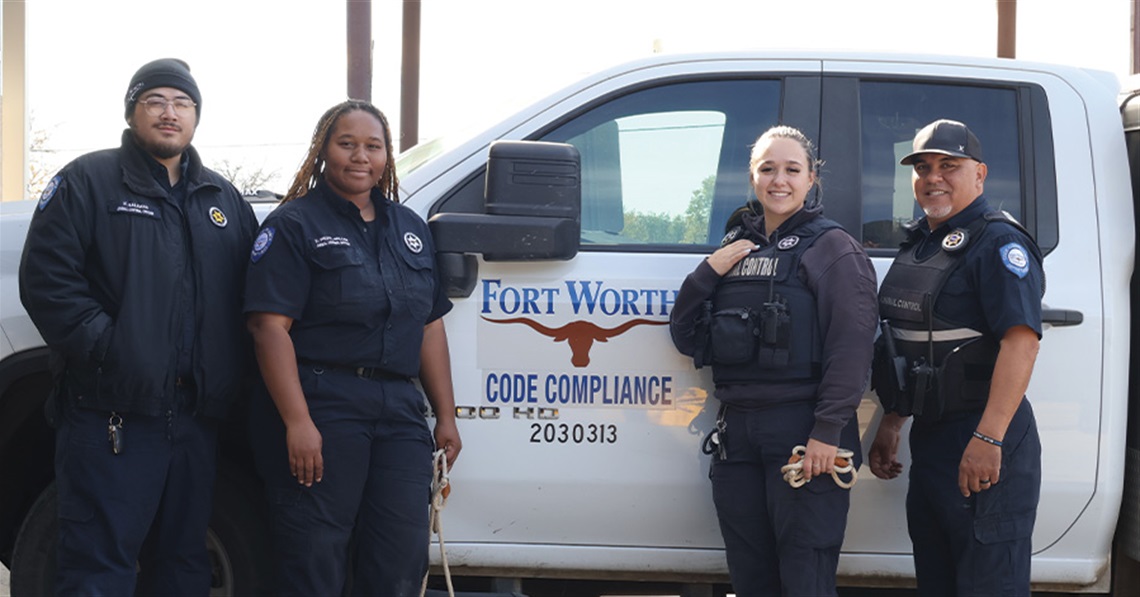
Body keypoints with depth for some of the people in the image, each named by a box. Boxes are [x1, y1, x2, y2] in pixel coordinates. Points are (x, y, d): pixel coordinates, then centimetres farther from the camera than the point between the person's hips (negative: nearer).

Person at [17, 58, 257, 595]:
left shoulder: (223, 200, 18)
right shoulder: (89, 182, 1)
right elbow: (46, 280, -9)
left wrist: (233, 372, 3)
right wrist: (104, 345, -18)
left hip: (195, 419, 6)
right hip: (110, 419, -6)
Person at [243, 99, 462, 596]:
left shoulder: (410, 229, 17)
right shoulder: (295, 224, -2)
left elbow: (430, 327, 18)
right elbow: (270, 327, -11)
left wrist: (446, 416, 12)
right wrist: (297, 422, -20)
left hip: (399, 409, 6)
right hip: (320, 404, -5)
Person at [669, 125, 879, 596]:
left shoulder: (831, 247, -2)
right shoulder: (735, 247, 16)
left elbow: (852, 346, -11)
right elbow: (686, 338, 14)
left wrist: (827, 432, -18)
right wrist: (708, 272, -1)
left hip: (802, 431, -6)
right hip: (738, 432, 6)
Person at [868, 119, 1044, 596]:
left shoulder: (998, 243, -12)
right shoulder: (918, 244, 16)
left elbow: (1021, 340, -23)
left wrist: (988, 440, -29)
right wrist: (889, 426, 20)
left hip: (982, 449, -9)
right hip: (928, 440, 9)